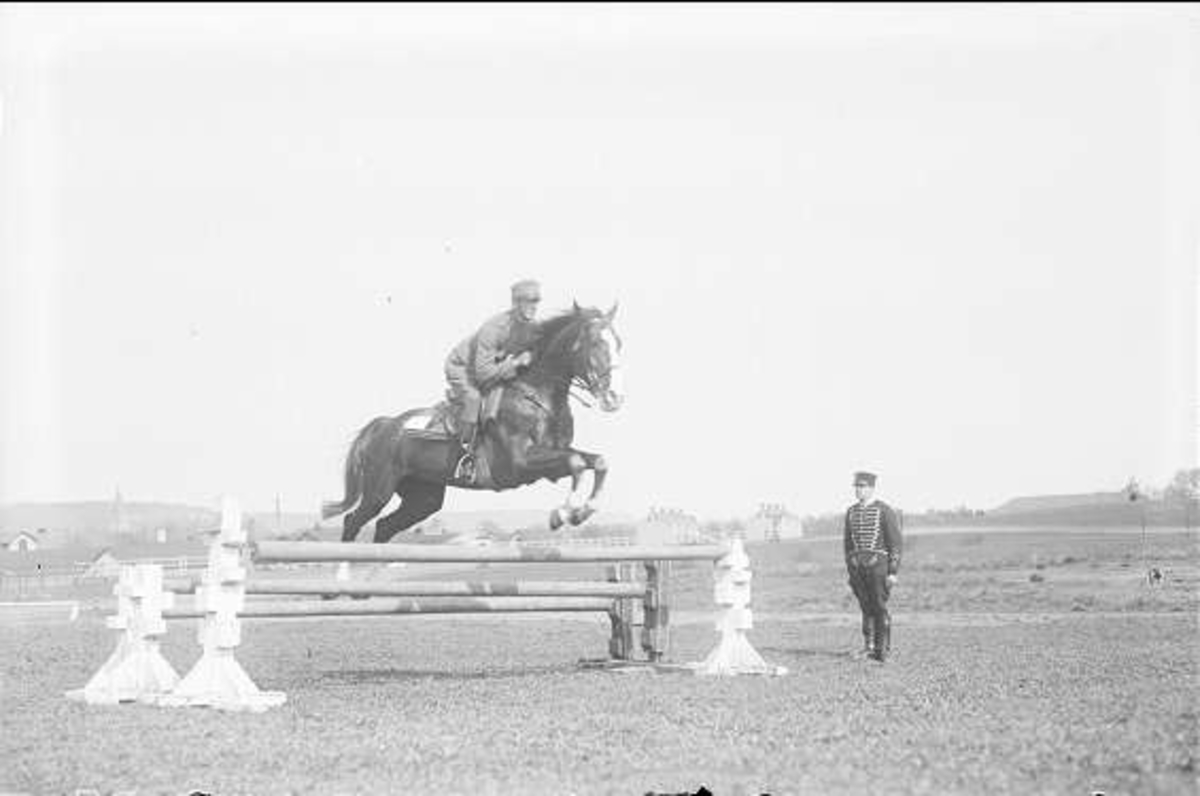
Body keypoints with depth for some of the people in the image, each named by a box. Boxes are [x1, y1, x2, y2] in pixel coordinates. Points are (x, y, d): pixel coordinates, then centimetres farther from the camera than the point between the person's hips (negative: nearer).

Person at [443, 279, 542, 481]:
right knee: (472, 398, -34)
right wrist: (515, 362, -39)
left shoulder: (533, 328, -14)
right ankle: (467, 453, -25)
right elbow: (483, 371, -38)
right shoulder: (493, 328, -36)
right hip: (460, 367, -8)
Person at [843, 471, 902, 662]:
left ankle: (882, 650, 2)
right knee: (866, 608, 5)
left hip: (878, 565, -5)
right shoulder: (851, 512, 12)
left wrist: (893, 572, -11)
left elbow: (896, 543, -6)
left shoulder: (884, 511, -5)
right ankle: (868, 647, 10)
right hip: (857, 566, 5)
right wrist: (850, 570, 14)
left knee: (879, 608, -4)